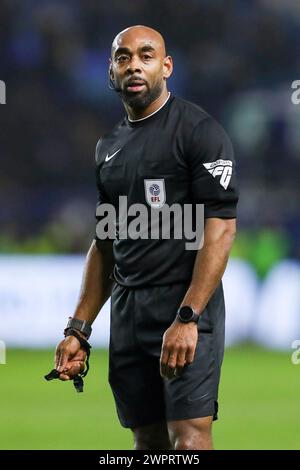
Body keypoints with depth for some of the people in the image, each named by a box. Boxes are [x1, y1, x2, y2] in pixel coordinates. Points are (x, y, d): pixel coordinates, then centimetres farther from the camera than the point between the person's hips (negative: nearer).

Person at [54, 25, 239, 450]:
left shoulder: (198, 130, -6)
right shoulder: (110, 146, 17)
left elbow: (220, 228, -14)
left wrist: (187, 319, -22)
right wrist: (79, 328, 15)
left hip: (187, 306, -7)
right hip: (127, 312, 7)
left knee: (189, 436, -16)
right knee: (148, 441, 6)